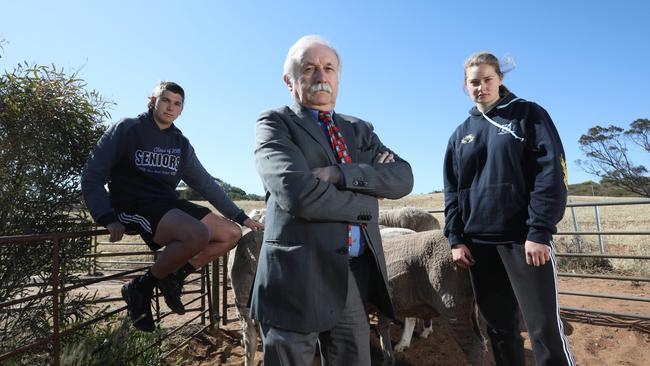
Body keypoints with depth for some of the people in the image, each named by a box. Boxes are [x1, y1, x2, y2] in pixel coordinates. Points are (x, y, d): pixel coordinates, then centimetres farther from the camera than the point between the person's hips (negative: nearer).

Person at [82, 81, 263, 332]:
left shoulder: (181, 144, 14)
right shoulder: (126, 129, -2)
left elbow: (206, 184, 15)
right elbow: (92, 176, -5)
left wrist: (241, 217, 10)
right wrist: (108, 218, -20)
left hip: (168, 205, 7)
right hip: (134, 205, -7)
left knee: (231, 234, -2)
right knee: (197, 234, -33)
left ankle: (173, 276, 5)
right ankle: (141, 288, -10)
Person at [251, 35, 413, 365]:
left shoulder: (360, 130, 15)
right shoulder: (274, 122, -1)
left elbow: (403, 178, 0)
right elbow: (299, 193, -18)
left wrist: (340, 174, -15)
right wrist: (367, 204, -5)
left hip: (356, 276, 5)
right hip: (298, 276, -5)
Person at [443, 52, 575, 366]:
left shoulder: (528, 114, 4)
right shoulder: (460, 134, 14)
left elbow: (551, 173, -6)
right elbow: (452, 191, 12)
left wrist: (540, 231, -15)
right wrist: (455, 238, 3)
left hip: (524, 236, -4)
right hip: (478, 241, 4)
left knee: (544, 326, -5)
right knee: (498, 325, 11)